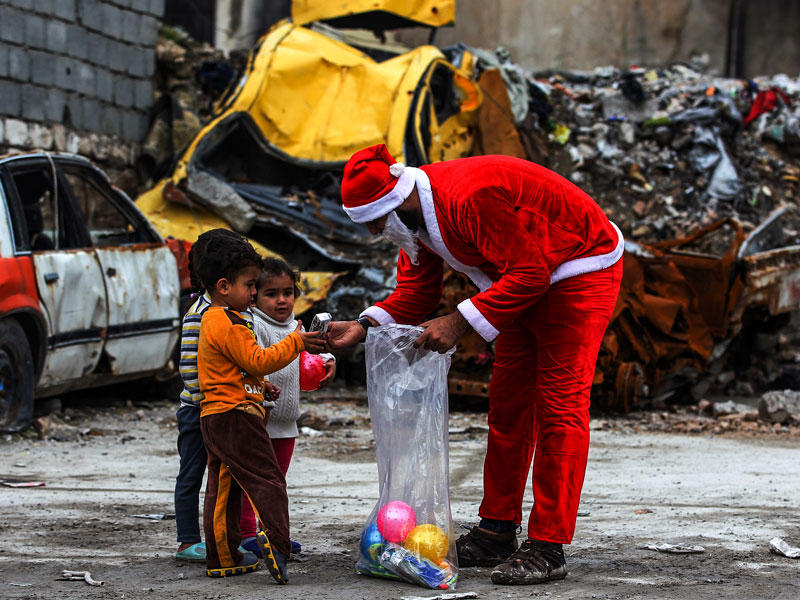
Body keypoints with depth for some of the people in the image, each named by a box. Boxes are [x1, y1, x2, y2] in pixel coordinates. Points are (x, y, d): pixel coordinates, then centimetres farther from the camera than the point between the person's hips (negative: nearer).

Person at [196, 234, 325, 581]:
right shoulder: (230, 324, -15)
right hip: (236, 415, -10)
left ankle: (222, 558, 12)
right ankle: (274, 540, -26)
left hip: (213, 416, 10)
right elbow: (257, 360, -17)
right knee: (266, 479, -12)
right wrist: (296, 343, -12)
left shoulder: (210, 320, 19)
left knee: (223, 490, 10)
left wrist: (260, 387, 24)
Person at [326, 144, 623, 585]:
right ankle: (496, 533, 17)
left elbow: (529, 272, -31)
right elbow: (415, 292, 5)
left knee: (560, 407, -13)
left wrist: (460, 323, -33)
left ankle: (547, 550, -13)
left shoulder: (473, 197, -33)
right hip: (527, 279, 10)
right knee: (506, 402, 10)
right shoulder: (415, 216, -3)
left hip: (582, 273, -10)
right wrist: (365, 326, -12)